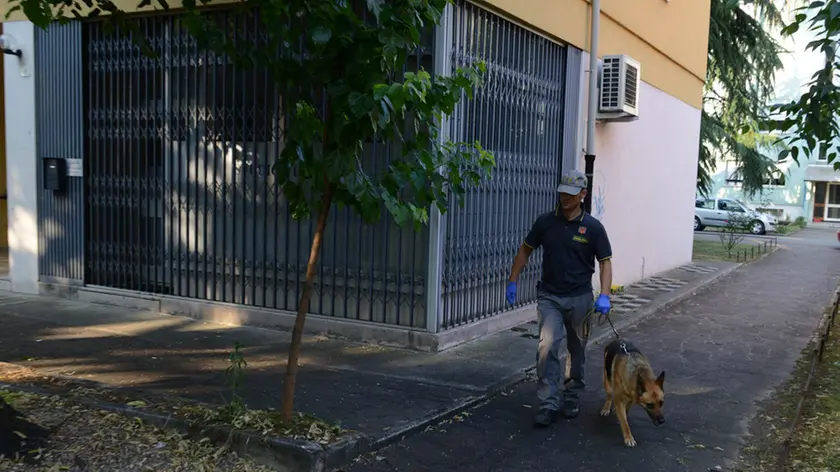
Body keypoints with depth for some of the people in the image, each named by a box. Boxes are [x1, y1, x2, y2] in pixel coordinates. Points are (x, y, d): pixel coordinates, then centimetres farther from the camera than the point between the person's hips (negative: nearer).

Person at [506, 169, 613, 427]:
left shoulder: (593, 227, -7)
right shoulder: (545, 222, -2)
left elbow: (605, 262, -4)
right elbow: (525, 250, 9)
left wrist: (604, 295, -17)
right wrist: (513, 281, 5)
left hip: (579, 298, 0)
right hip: (549, 296, 0)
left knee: (576, 350, 13)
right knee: (548, 345, -15)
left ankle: (571, 398, 31)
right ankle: (548, 404, -12)